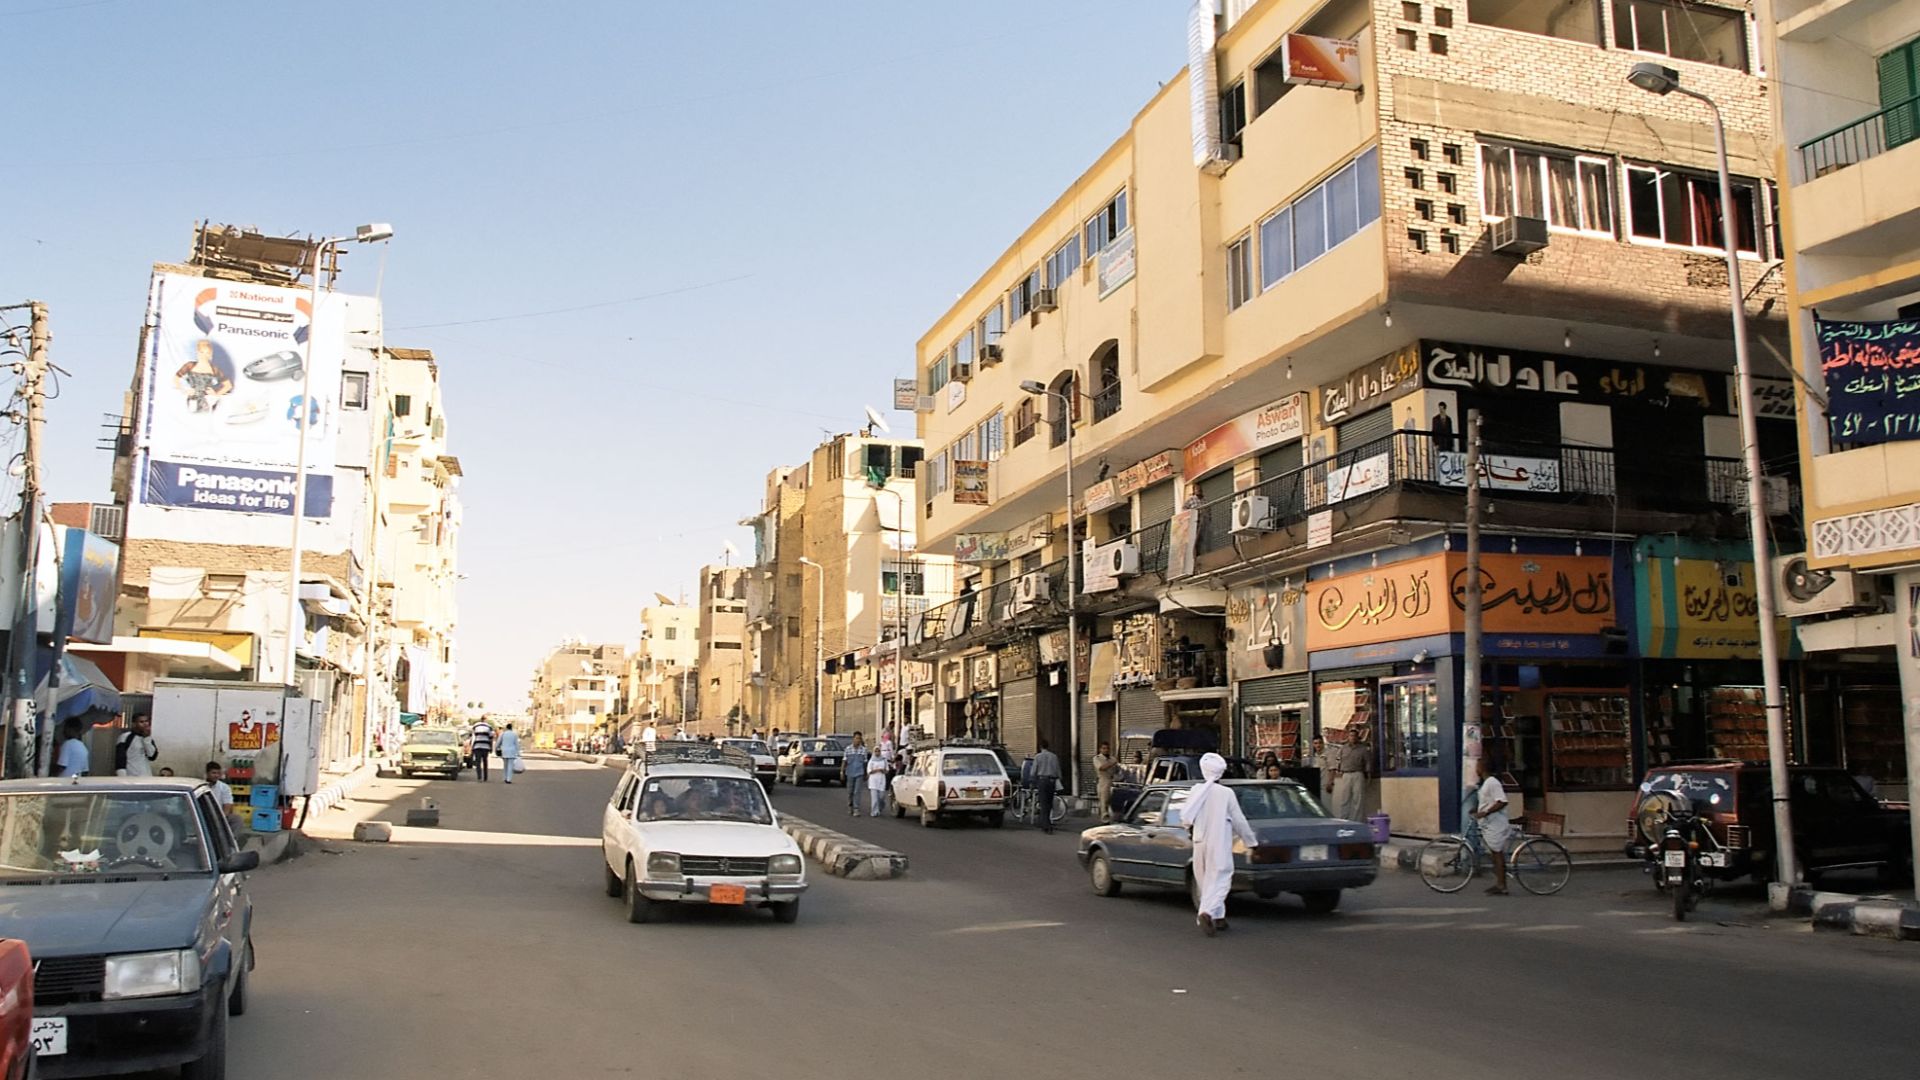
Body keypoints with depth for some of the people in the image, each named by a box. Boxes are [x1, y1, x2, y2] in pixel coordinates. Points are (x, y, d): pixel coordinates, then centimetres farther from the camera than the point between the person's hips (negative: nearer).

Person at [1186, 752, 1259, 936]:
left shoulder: (1196, 791, -3)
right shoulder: (1226, 794, -10)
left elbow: (1187, 817, 2)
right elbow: (1239, 820, -4)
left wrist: (1190, 830, 24)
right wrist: (1251, 841, 9)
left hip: (1200, 842, 4)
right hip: (1219, 844, -4)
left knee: (1206, 880, 17)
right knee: (1220, 880, -3)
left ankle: (1218, 917, 25)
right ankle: (1207, 912, -25)